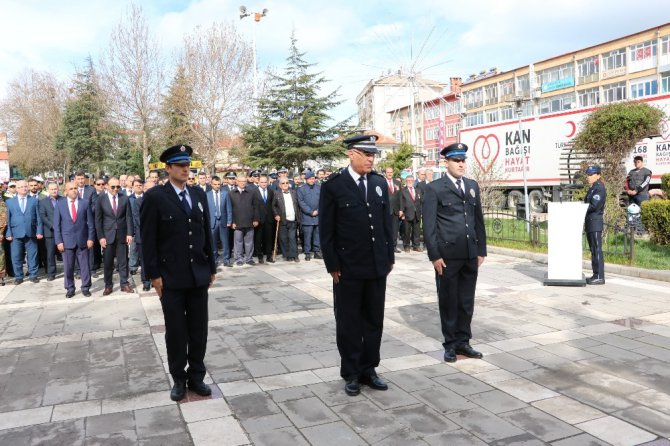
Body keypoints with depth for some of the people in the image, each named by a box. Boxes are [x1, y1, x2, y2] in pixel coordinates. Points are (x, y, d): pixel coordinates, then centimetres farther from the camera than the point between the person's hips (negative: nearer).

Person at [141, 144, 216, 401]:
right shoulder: (155, 197, -6)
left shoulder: (199, 195, 8)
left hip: (199, 275, 4)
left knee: (199, 330, 10)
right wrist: (154, 275, -10)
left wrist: (211, 267, 10)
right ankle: (179, 379, 23)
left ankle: (196, 376, 25)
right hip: (171, 277, -4)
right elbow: (148, 240, -7)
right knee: (176, 331, 8)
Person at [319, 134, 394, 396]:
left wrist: (390, 256, 8)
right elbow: (326, 229, -7)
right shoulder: (333, 185, -7)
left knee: (374, 321, 12)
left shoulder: (380, 183, 7)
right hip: (348, 267, -4)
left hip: (377, 266, 5)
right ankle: (351, 373, 22)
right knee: (348, 323, 8)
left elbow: (387, 222, 11)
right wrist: (332, 265, -10)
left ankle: (368, 369, 26)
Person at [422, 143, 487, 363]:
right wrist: (434, 255, -11)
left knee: (467, 301, 11)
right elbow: (429, 225, -6)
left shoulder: (472, 186, 13)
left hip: (470, 254, 5)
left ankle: (463, 341, 25)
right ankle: (450, 344, 20)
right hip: (447, 255, -4)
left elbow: (478, 220, 15)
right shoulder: (435, 188, -3)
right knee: (448, 301, 7)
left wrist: (481, 250, 11)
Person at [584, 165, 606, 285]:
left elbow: (594, 206, -19)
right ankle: (596, 275, 18)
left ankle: (600, 277, -6)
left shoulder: (599, 188, -11)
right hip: (590, 222, 10)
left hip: (595, 222, -10)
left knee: (597, 250, -8)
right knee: (593, 250, 12)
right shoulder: (591, 188, 18)